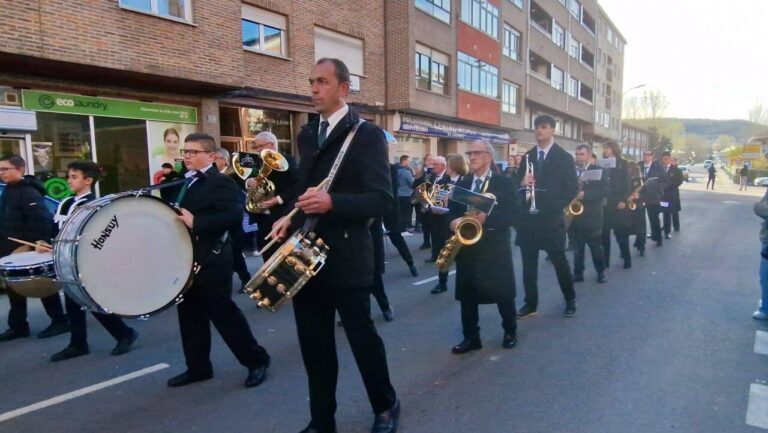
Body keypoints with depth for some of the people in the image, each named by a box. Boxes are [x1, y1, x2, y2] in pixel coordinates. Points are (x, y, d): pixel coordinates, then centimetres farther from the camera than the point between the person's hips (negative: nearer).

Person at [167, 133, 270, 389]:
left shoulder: (221, 182, -12)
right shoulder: (184, 183, 14)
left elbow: (234, 216, -26)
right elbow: (174, 211, 19)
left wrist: (196, 222, -29)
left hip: (211, 258, -8)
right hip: (186, 257, 9)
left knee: (222, 311, -3)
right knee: (190, 314, 13)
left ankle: (256, 360, 12)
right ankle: (198, 367, 27)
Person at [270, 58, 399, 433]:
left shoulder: (367, 134, -7)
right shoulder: (306, 134, 15)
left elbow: (381, 199, -14)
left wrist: (332, 203, -28)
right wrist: (290, 217, 2)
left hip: (346, 256, -6)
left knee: (362, 336, 8)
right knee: (313, 343, 12)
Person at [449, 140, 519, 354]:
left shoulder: (505, 182, -2)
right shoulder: (462, 183, 12)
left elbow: (512, 214, -11)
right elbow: (453, 211, 10)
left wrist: (487, 218, -27)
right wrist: (454, 221, -14)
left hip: (495, 248, -4)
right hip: (466, 246, 4)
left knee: (503, 294, 6)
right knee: (466, 295, 7)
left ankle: (510, 331, 29)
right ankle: (471, 337, 19)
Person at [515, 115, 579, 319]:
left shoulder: (564, 157, -2)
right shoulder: (527, 156, 11)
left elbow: (573, 189, -5)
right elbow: (517, 183, 11)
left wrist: (555, 206, -11)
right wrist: (522, 183, -11)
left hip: (551, 218, -4)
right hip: (528, 217, 4)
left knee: (559, 260, 5)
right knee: (528, 262, 7)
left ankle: (570, 300, 24)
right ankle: (530, 304, 17)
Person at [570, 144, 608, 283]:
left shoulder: (599, 171, 1)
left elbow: (604, 191, -11)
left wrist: (585, 194, -23)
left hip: (592, 215, -2)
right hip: (575, 213, 2)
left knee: (596, 246, 6)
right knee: (577, 247, 8)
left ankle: (601, 272, 20)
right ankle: (578, 273, 15)